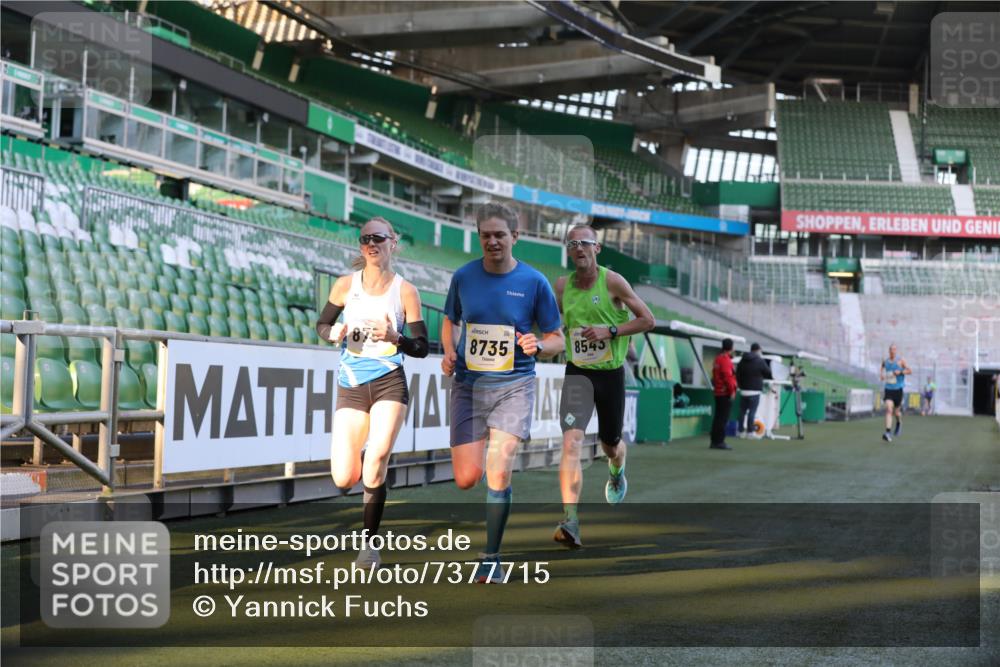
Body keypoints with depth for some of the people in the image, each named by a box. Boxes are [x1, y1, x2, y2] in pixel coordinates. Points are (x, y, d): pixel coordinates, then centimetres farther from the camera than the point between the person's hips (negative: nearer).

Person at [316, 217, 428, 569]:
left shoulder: (405, 291, -2)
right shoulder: (346, 285, 2)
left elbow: (421, 347, 1)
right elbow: (322, 324, 15)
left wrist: (395, 338, -19)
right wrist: (334, 334, -8)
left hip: (389, 383, -2)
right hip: (350, 387, 2)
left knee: (376, 461, -20)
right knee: (344, 479, -6)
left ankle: (370, 543, -1)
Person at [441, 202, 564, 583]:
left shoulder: (534, 282, -4)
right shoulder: (464, 277, 3)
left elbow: (556, 339, 3)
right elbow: (450, 320, 19)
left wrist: (537, 345, -19)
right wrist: (449, 352, 0)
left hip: (514, 385, -2)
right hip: (468, 384, 3)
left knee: (497, 475, -15)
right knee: (465, 479, -2)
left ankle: (492, 558, 0)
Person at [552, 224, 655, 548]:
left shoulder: (612, 281, -9)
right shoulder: (562, 285, 2)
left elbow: (648, 320, -6)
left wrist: (609, 331, -17)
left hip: (611, 373, -1)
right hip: (577, 373, 1)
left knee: (610, 444, 16)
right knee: (572, 441, -20)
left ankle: (617, 473, 56)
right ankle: (571, 523, -27)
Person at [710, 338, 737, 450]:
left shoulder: (718, 358, 14)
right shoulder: (726, 360, -15)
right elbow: (728, 376, -21)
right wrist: (732, 390, -16)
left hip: (718, 393, 9)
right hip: (726, 393, -9)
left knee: (718, 418, 12)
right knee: (723, 418, -7)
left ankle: (714, 441, 15)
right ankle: (720, 441, -8)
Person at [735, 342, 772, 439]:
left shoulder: (742, 361, 9)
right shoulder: (760, 361, -7)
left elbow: (737, 375, 10)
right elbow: (769, 374, -1)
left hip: (743, 391, 5)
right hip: (754, 391, -5)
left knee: (742, 411, 8)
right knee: (752, 411, -4)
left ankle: (741, 431, 11)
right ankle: (750, 431, -5)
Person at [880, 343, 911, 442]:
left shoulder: (900, 361, -5)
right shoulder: (885, 361, 5)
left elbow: (910, 371, -3)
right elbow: (882, 368, 27)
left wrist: (900, 372, -19)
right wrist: (881, 374, 7)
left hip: (898, 389, -1)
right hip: (888, 389, 1)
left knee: (896, 412, 8)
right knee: (889, 409, -17)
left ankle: (899, 423, 45)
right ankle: (888, 432, -23)